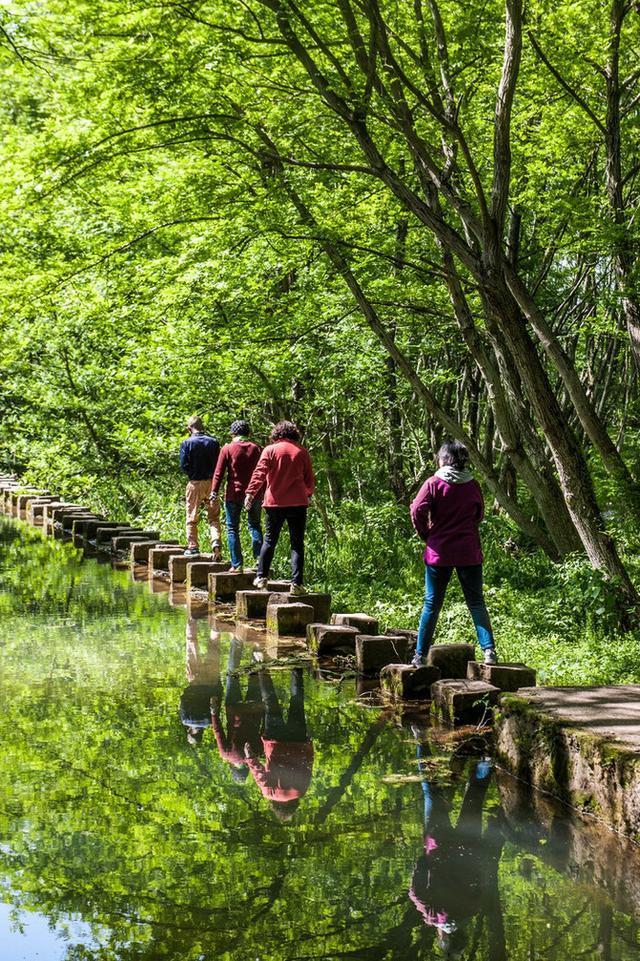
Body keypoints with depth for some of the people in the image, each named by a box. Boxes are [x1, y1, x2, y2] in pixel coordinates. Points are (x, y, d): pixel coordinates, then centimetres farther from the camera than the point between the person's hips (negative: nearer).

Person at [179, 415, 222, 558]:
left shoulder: (187, 443, -7)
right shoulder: (213, 442, 2)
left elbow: (184, 466, -9)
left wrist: (192, 475, 9)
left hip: (195, 483, -2)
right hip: (211, 482, 2)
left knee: (192, 518, 9)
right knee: (214, 517, 6)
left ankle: (193, 546, 10)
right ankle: (216, 541, -13)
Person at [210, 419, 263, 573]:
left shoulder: (227, 449, -4)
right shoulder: (256, 449, 4)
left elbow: (219, 472, -5)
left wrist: (214, 493, -1)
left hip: (234, 494, -3)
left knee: (232, 529, 5)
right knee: (254, 525, 17)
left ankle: (237, 565, 1)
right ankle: (260, 557, 2)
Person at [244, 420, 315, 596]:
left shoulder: (270, 450, 1)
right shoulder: (302, 452, 4)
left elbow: (259, 473, -11)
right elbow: (309, 480, 9)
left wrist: (251, 493, -15)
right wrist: (308, 493, 28)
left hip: (275, 502, 0)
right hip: (297, 502, 0)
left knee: (269, 540, 15)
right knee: (297, 544, 3)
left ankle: (262, 577, 16)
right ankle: (296, 583, -5)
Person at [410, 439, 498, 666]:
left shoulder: (434, 483, -7)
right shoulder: (473, 485, 3)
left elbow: (418, 510, -15)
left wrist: (425, 534, 0)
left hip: (439, 552, -1)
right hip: (469, 552, 2)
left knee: (431, 604, 6)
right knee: (476, 603, 6)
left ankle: (420, 656, 9)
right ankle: (489, 650, -6)